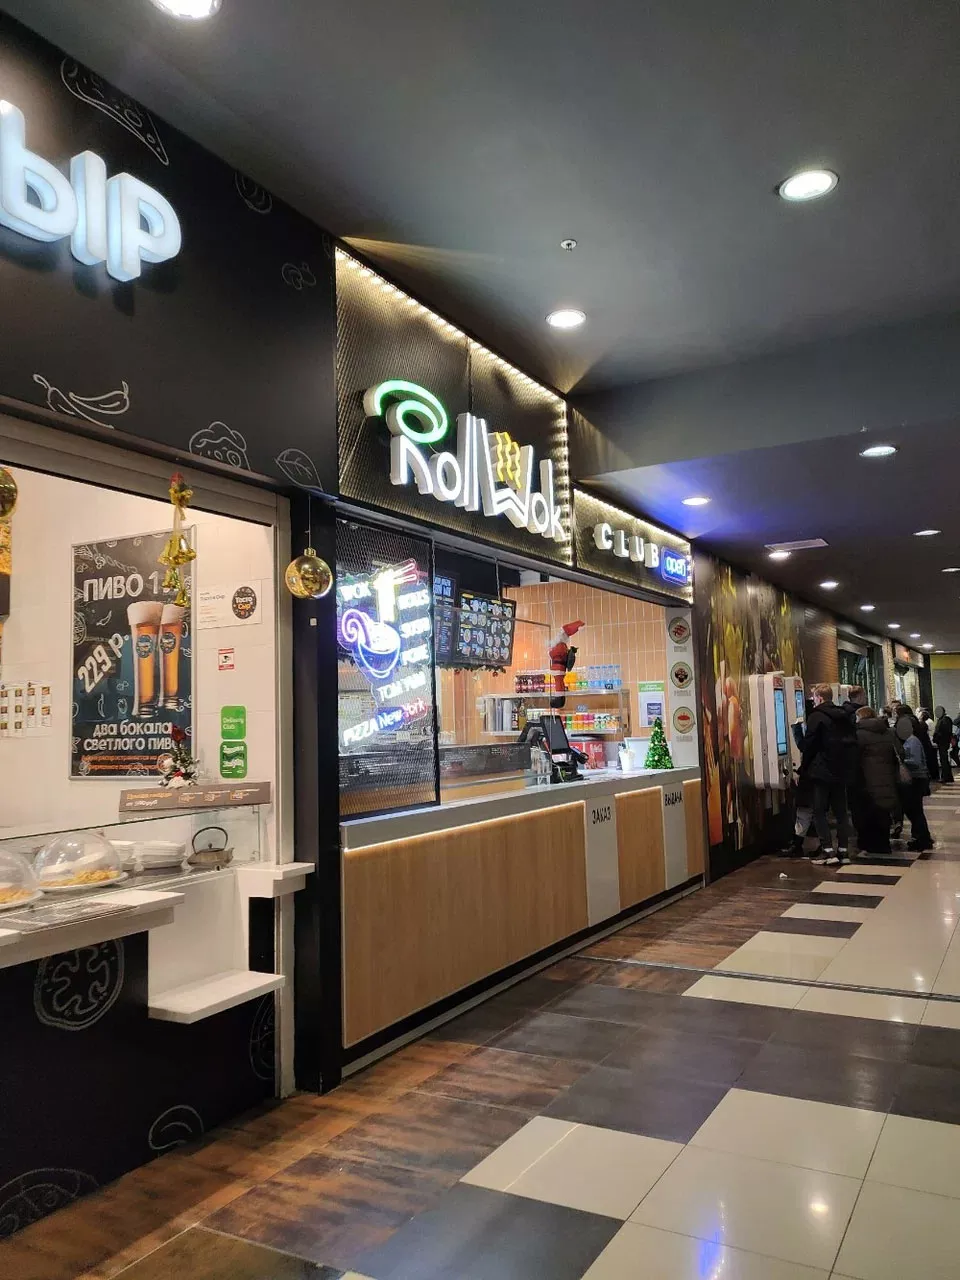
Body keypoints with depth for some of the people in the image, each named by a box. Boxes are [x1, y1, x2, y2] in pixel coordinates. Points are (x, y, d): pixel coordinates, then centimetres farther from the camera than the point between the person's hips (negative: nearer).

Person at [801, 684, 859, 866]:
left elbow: (809, 745, -11)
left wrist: (803, 769, -1)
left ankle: (828, 851, -8)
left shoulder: (817, 716, -10)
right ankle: (842, 851, 11)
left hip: (822, 771, -7)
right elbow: (853, 743, 15)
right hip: (842, 771, 7)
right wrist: (849, 769, 19)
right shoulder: (844, 716, 12)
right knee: (841, 811, 10)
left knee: (819, 811, -2)